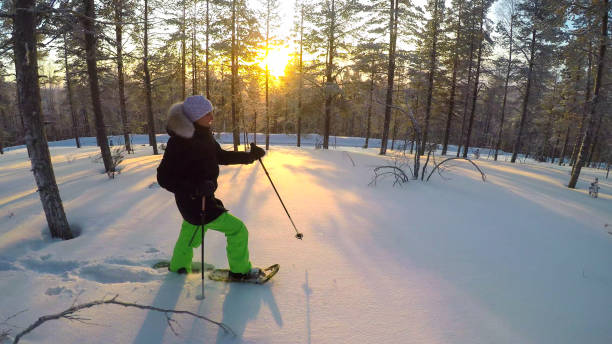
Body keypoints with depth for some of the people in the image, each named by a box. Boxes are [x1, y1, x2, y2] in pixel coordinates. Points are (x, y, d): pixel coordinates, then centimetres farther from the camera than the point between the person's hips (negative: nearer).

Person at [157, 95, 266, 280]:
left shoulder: (203, 134, 1)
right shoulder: (179, 142, -25)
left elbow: (220, 156, 14)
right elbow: (164, 177, -23)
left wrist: (250, 156, 6)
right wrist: (195, 188, -35)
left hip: (203, 197, 9)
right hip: (194, 202, -9)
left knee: (191, 233, 30)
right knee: (237, 229, -2)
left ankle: (178, 267, 55)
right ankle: (240, 270, 18)